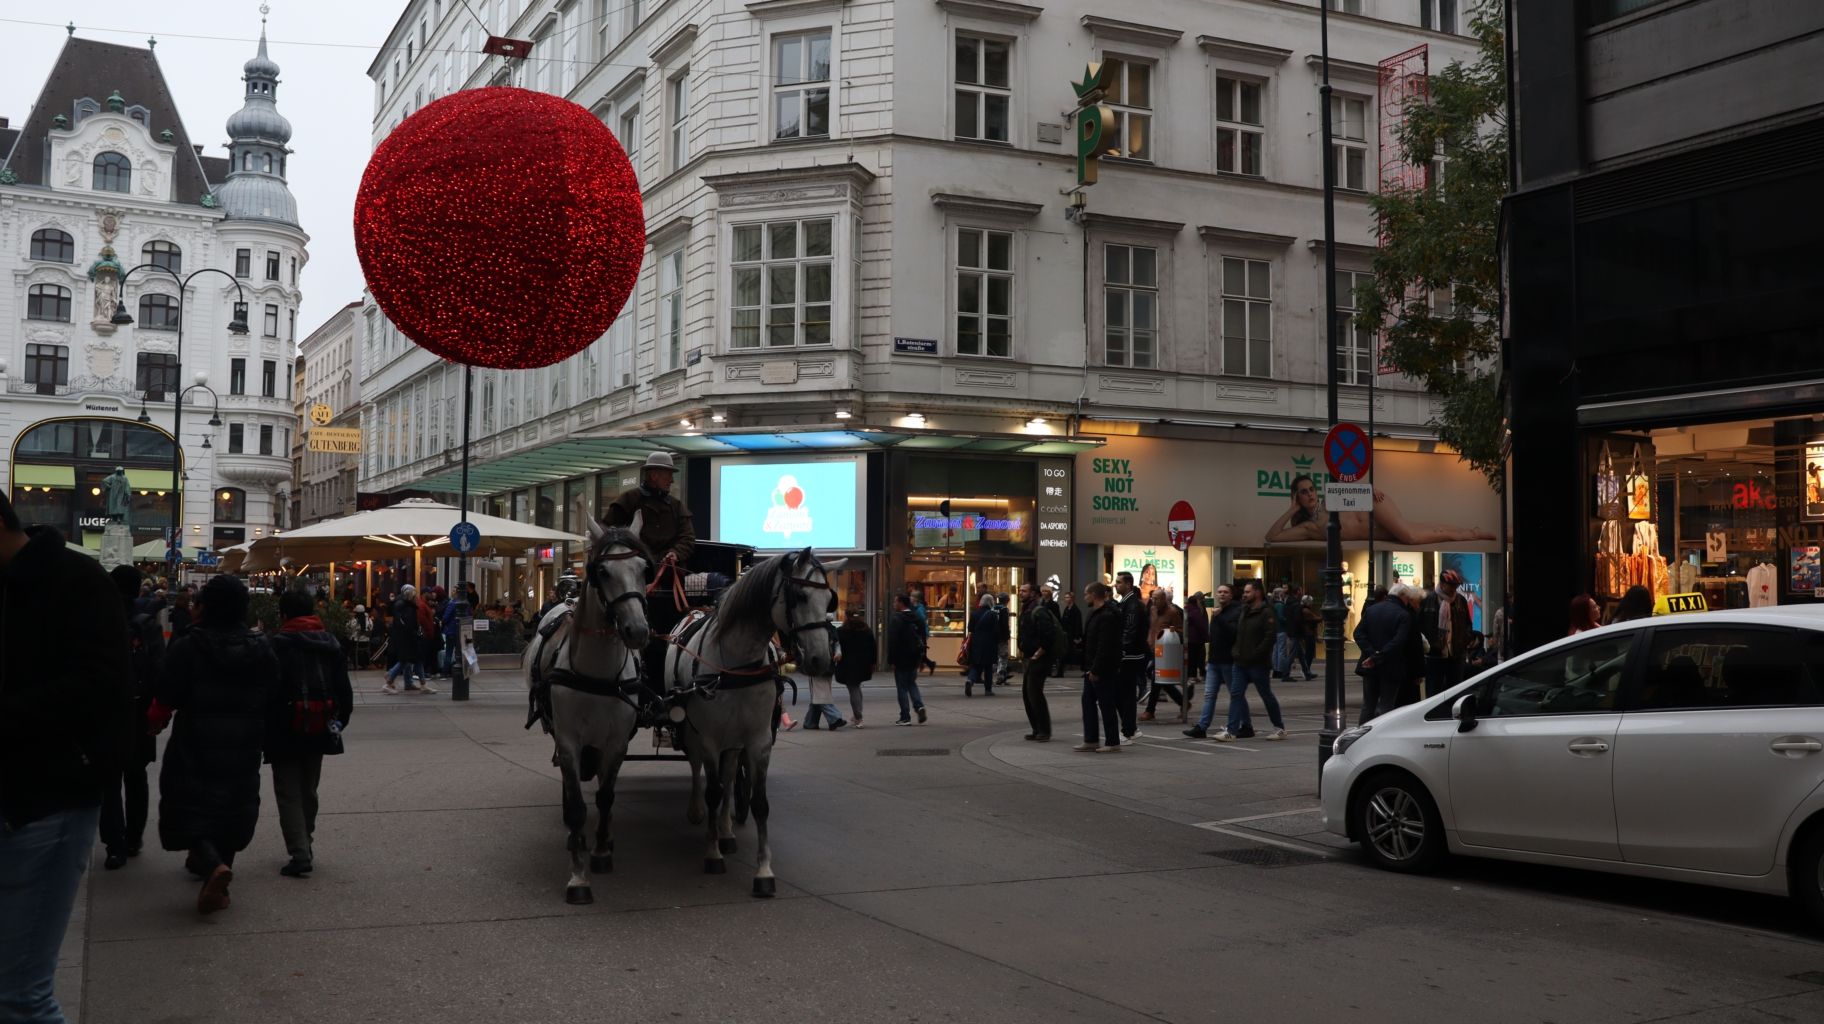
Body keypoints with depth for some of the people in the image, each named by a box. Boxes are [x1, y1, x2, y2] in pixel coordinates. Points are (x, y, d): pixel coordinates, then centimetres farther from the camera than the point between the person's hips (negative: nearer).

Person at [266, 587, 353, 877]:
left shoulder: (278, 644, -13)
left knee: (289, 793, -1)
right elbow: (344, 689, 10)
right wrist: (339, 722, 18)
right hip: (319, 731, 6)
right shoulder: (330, 643, 7)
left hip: (286, 732, -6)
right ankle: (305, 845, 29)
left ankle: (300, 854, -9)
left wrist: (264, 728, -8)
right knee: (308, 791, 19)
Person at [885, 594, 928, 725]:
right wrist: (922, 659, 17)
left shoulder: (895, 620, -13)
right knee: (912, 683, 19)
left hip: (901, 659, -6)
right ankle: (919, 705, -3)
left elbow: (892, 641, -17)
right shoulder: (916, 619, 9)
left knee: (902, 687, 1)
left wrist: (891, 660, -13)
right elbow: (923, 639, 13)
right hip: (914, 659, 6)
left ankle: (905, 717, 1)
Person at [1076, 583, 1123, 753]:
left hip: (1103, 669, -11)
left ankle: (1113, 742, 4)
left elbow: (1105, 646, -24)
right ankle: (1091, 740, 19)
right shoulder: (1094, 614, 15)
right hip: (1092, 668, 11)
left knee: (1107, 705, -3)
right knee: (1088, 702, 13)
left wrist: (1096, 670, -23)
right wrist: (1088, 667, 15)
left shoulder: (1107, 616, -18)